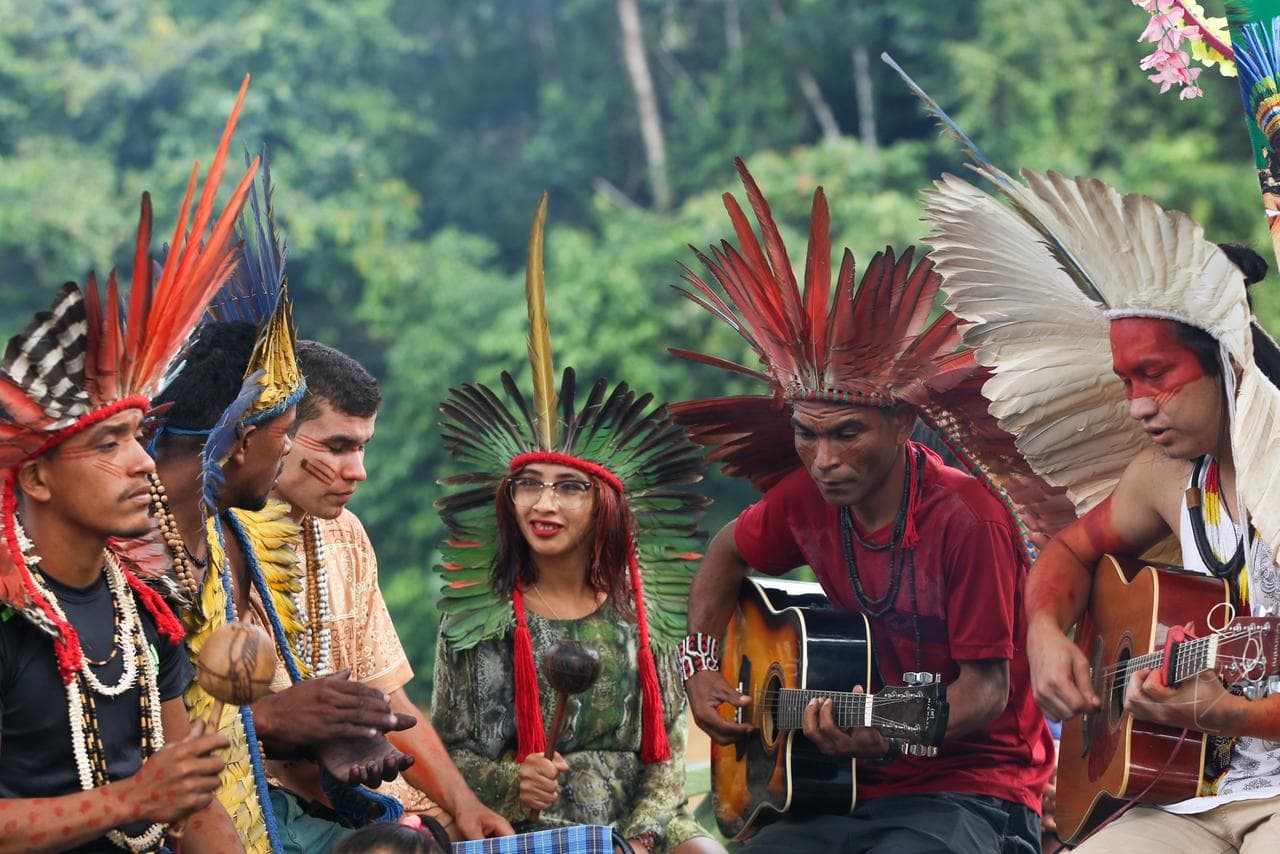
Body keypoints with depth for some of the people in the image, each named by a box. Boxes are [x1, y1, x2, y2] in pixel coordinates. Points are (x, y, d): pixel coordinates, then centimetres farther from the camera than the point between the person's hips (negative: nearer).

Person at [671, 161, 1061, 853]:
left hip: (971, 788, -5)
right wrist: (699, 666, 11)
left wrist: (887, 735, -32)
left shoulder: (966, 517, -16)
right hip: (848, 794, 6)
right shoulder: (809, 498, 2)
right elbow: (727, 554, 25)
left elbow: (986, 688, -15)